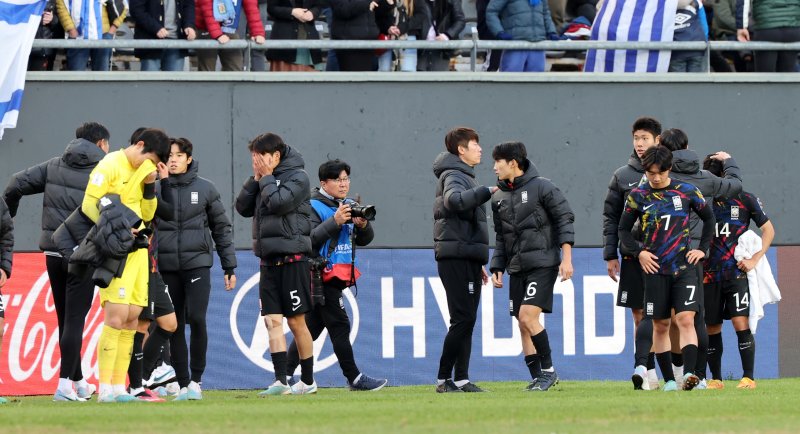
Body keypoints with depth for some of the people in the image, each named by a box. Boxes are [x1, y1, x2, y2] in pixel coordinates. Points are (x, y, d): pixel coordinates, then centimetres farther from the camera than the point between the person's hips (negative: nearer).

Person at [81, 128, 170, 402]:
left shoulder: (141, 171, 16)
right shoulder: (110, 166, -8)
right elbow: (89, 204, -15)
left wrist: (150, 185, 2)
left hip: (137, 250, 8)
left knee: (132, 317, 5)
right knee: (116, 315, -14)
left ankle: (119, 387, 10)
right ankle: (105, 389, -13)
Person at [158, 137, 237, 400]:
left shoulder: (205, 189, 6)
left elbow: (221, 228, 10)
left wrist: (229, 267, 8)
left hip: (198, 263, -1)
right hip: (167, 267, 1)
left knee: (197, 318, -16)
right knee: (175, 327, 3)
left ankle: (196, 379, -4)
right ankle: (183, 384, 9)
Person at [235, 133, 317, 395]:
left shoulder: (297, 177, -6)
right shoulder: (265, 179, 15)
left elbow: (278, 202, -20)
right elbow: (243, 208, 10)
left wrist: (267, 177, -7)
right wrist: (256, 179, 1)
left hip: (292, 258, -6)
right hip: (268, 260, 6)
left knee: (296, 321, 0)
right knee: (273, 320, -4)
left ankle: (308, 381, 9)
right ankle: (280, 381, -9)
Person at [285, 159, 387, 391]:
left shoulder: (349, 206, 15)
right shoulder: (314, 207, -9)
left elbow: (365, 240, 14)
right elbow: (310, 238, -20)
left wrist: (363, 225, -8)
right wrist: (335, 221, -26)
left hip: (339, 275, 8)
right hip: (322, 275, -8)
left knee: (312, 327, 9)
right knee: (339, 326, -8)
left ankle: (285, 375, 12)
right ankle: (354, 378, -6)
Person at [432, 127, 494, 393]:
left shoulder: (463, 176, 24)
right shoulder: (454, 176, -7)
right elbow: (455, 200, -32)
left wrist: (479, 263, 27)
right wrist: (488, 191, -31)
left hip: (467, 259, 10)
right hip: (457, 258, -10)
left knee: (466, 321, 7)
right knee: (463, 319, -12)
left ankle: (461, 380, 6)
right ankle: (444, 379, -10)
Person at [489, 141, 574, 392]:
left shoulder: (541, 187, -7)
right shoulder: (499, 197, 12)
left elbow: (565, 219, -7)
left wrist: (566, 258, -13)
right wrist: (497, 268, 12)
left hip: (543, 264, -7)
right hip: (517, 268, 7)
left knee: (528, 317, -18)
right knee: (523, 325, 4)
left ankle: (548, 370, -6)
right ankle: (538, 378, 9)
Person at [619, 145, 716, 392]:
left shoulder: (686, 192, 3)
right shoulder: (638, 196, 3)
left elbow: (709, 218, 16)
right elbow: (623, 230, 12)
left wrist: (702, 249, 8)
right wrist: (639, 252, -3)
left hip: (684, 267, -1)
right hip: (655, 269, 1)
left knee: (686, 319, -16)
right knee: (660, 325, 4)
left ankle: (689, 373, -25)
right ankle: (668, 379, 11)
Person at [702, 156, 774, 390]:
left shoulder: (745, 200, 2)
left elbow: (768, 229, 6)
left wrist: (755, 259, -4)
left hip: (737, 272, -3)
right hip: (710, 273, 3)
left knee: (741, 322, -14)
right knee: (712, 327, 5)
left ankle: (748, 377, -11)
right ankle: (716, 378, 15)